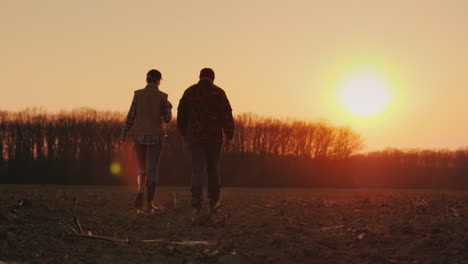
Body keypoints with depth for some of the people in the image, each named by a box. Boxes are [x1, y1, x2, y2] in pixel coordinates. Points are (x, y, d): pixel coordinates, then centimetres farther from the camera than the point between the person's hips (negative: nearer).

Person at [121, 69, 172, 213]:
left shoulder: (138, 94, -5)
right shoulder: (162, 96, -7)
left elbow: (131, 116, -5)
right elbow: (167, 118, -8)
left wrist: (125, 133, 5)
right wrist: (168, 108, 13)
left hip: (139, 135, 1)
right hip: (156, 135, -1)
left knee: (141, 166, 16)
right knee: (152, 167, 6)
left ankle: (141, 189, -13)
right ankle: (149, 203, 3)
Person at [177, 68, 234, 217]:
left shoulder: (189, 92, 5)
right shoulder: (218, 93, -1)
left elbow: (181, 114, 10)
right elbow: (227, 115, -6)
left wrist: (184, 134, 22)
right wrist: (229, 137, -2)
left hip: (194, 137, 1)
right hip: (213, 137, -1)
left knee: (197, 170, 0)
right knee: (213, 168, 15)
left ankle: (196, 205, -11)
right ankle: (213, 201, 22)